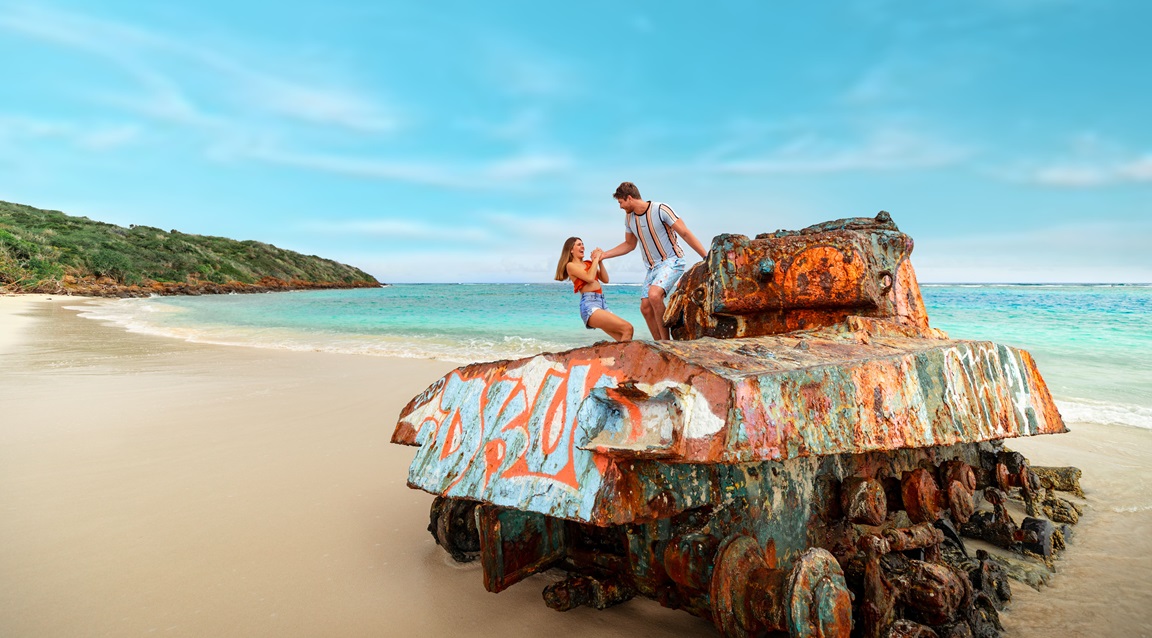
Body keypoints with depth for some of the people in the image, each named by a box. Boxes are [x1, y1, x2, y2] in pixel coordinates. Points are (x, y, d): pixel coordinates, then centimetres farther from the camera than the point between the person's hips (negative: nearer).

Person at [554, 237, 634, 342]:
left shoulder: (588, 264, 23)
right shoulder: (571, 265, 2)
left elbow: (605, 279, 18)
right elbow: (590, 278, -13)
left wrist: (600, 261, 10)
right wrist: (595, 259, 0)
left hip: (602, 303, 8)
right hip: (589, 304, -8)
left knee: (623, 339, -4)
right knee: (627, 328, -22)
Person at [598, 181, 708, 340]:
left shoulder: (661, 210, -14)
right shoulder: (629, 218, 7)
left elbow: (686, 234, -14)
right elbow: (629, 245, 22)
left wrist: (706, 257, -17)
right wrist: (603, 255, 15)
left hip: (672, 261, -8)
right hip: (653, 267, 8)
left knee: (654, 294, -31)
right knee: (646, 308, -2)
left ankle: (666, 342, -21)